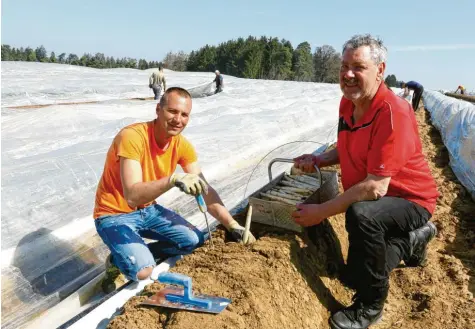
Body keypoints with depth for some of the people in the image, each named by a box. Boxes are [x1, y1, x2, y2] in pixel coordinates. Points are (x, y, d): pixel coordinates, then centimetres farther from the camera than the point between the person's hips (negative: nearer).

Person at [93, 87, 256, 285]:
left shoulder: (182, 145, -9)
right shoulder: (132, 136, -29)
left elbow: (205, 190, -8)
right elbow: (132, 196, -38)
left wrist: (232, 225, -17)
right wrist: (173, 179, -53)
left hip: (148, 210, 6)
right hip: (115, 215, -6)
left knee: (195, 240, -5)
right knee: (142, 270, -24)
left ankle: (140, 254, 10)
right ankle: (119, 259, 10)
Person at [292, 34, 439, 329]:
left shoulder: (393, 112, -31)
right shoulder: (348, 102, -5)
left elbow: (375, 188, -35)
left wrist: (322, 211, -28)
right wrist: (319, 160, -9)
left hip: (410, 200, -8)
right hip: (374, 202, 8)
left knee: (360, 214, -41)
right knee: (353, 275, 15)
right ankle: (413, 239, 34)